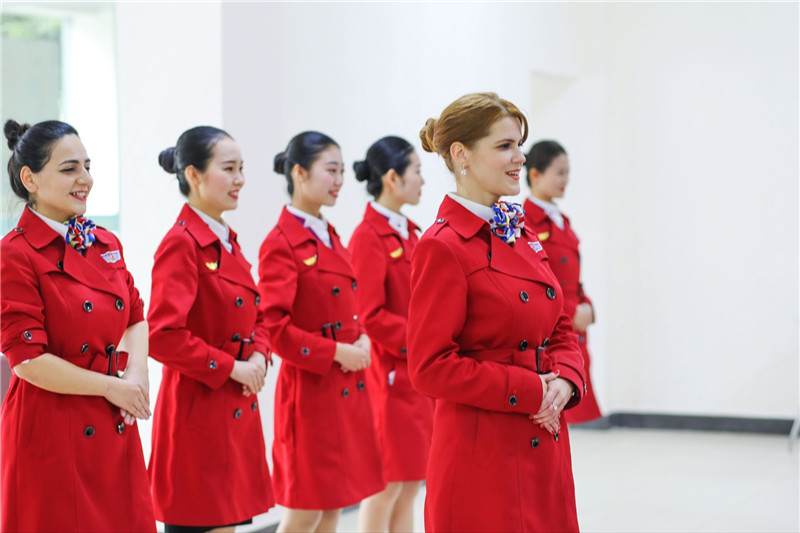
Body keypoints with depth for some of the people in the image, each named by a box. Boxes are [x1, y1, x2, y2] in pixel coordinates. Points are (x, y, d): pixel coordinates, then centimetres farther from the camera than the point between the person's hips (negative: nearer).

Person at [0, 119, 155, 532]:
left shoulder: (107, 244, 10)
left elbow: (135, 318, 16)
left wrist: (135, 376, -4)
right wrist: (110, 386, -11)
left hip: (115, 428, 7)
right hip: (51, 432, -6)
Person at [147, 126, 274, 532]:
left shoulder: (227, 241, 12)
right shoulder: (182, 244, -14)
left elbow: (252, 317, 22)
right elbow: (162, 336, -22)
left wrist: (258, 355, 2)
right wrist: (230, 367, -16)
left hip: (238, 410, 8)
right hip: (198, 410, -8)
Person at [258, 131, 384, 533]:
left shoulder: (331, 238, 12)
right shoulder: (281, 244, -13)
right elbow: (274, 327, -19)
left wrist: (361, 340, 2)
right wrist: (335, 353, -19)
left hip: (348, 389, 8)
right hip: (310, 389, -8)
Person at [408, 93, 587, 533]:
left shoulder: (522, 236, 12)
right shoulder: (442, 246, -13)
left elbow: (561, 331, 18)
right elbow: (431, 368, -17)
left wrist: (563, 381, -3)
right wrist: (528, 390, -16)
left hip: (544, 446, 8)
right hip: (482, 451, -8)